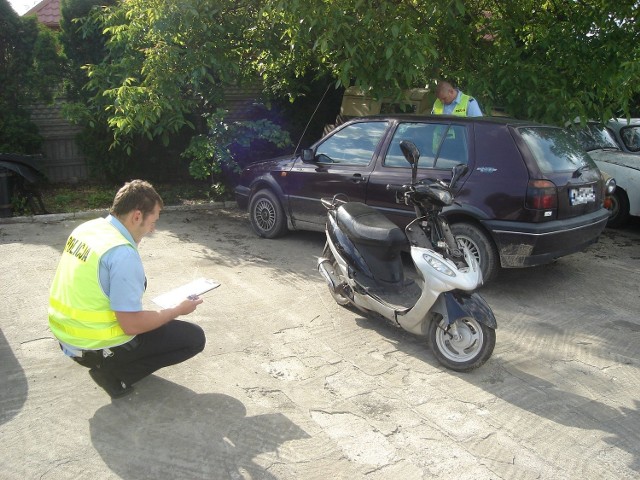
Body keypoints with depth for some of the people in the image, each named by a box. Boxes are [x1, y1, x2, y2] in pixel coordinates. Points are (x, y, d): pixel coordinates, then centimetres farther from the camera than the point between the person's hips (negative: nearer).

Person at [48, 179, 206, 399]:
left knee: (138, 282, 29)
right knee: (194, 337, 0)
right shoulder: (123, 254, -26)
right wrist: (179, 310, -10)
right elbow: (131, 325, -23)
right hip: (97, 347, -8)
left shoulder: (87, 227, 1)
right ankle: (115, 372, -2)